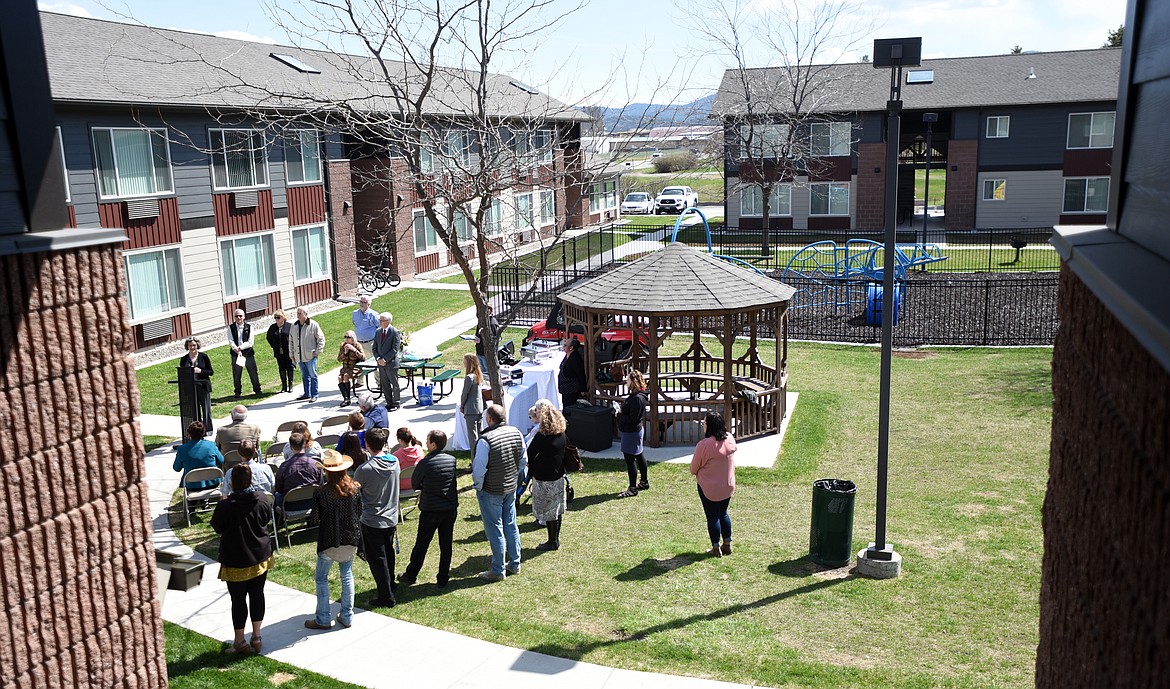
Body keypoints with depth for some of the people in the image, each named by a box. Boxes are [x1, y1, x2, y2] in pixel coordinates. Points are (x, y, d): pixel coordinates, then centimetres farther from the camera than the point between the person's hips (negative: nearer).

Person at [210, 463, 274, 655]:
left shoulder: (225, 506, -21)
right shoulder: (262, 501, -10)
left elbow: (217, 528, -5)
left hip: (235, 561, -3)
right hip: (260, 557, 4)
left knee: (238, 599, 8)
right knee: (257, 595, 14)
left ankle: (239, 642, 18)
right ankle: (256, 637, 23)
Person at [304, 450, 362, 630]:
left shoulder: (320, 492, -18)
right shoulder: (354, 488, -7)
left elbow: (317, 517, -7)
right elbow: (359, 513, 2)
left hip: (329, 541, -4)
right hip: (350, 539, 4)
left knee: (322, 578, 12)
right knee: (347, 575, 17)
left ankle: (323, 619, 17)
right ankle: (347, 616, 22)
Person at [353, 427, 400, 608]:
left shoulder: (364, 469, -24)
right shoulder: (394, 462, -6)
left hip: (372, 522, -6)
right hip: (391, 518, 6)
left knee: (377, 559, 6)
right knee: (388, 554, 24)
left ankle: (386, 597, 12)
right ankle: (390, 585, 41)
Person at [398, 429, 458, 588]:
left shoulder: (425, 463, -17)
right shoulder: (452, 460, -2)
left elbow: (414, 484, -5)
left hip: (430, 510, -4)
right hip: (451, 508, 4)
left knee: (421, 544, 10)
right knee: (446, 545, 11)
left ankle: (410, 576, 24)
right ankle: (443, 579, 19)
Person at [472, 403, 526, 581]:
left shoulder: (485, 440, -25)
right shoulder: (516, 433, -3)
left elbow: (479, 470, -21)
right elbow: (523, 460, 7)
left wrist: (478, 487, -4)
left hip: (491, 491, -6)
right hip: (511, 488, 6)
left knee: (495, 530, 4)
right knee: (511, 526, 18)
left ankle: (498, 571, 13)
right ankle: (515, 564, 28)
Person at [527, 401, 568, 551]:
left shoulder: (542, 436, -22)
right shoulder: (561, 433, 0)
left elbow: (529, 455, -16)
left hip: (545, 479, -8)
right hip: (559, 475, 8)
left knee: (547, 511, 5)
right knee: (557, 509, 16)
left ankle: (552, 542, 14)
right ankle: (556, 540, 26)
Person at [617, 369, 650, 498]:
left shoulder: (637, 399, -25)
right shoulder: (635, 396, 8)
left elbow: (632, 419, -27)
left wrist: (620, 415, -14)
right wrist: (621, 414, 1)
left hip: (631, 433, -11)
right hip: (634, 431, 11)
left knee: (630, 458, -5)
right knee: (639, 455, 20)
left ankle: (633, 488, 2)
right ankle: (644, 482, 34)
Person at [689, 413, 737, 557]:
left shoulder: (705, 444, -26)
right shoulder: (730, 439, -7)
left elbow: (694, 466, -14)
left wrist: (695, 472, 8)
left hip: (709, 488, -6)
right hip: (728, 486, 6)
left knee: (712, 517, 8)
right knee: (723, 514, 21)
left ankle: (716, 548, 17)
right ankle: (727, 545, 27)